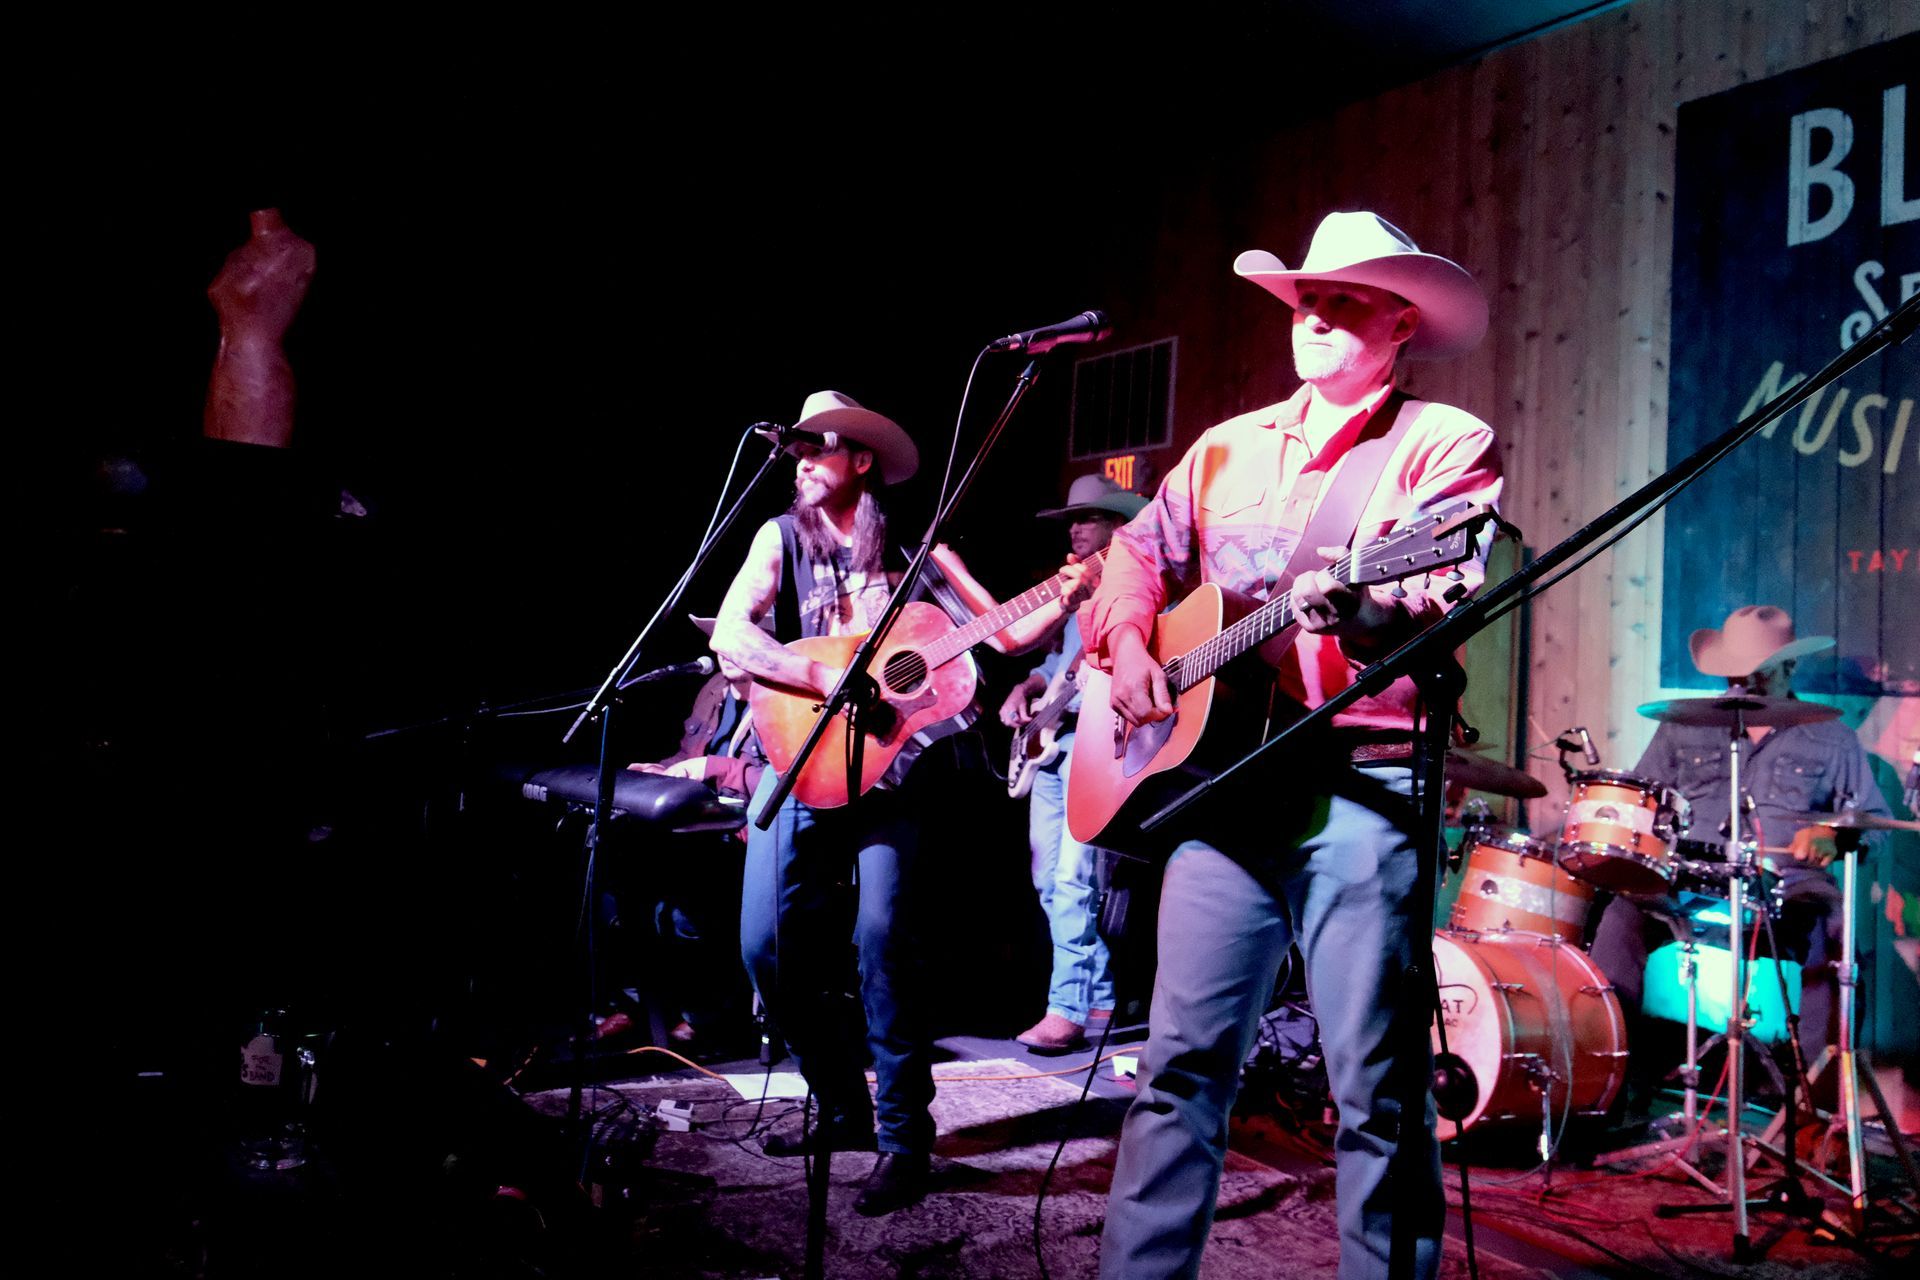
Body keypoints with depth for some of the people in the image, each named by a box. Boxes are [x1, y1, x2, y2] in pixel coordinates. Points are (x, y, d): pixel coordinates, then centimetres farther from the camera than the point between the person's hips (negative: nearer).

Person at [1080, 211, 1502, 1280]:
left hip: (1364, 782, -4)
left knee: (1376, 1087, -2)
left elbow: (1447, 593, -11)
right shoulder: (1231, 448, 20)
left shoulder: (1448, 445, 3)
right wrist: (1126, 642, 5)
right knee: (1185, 1055, 7)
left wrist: (1360, 610, -33)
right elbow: (1142, 551, 25)